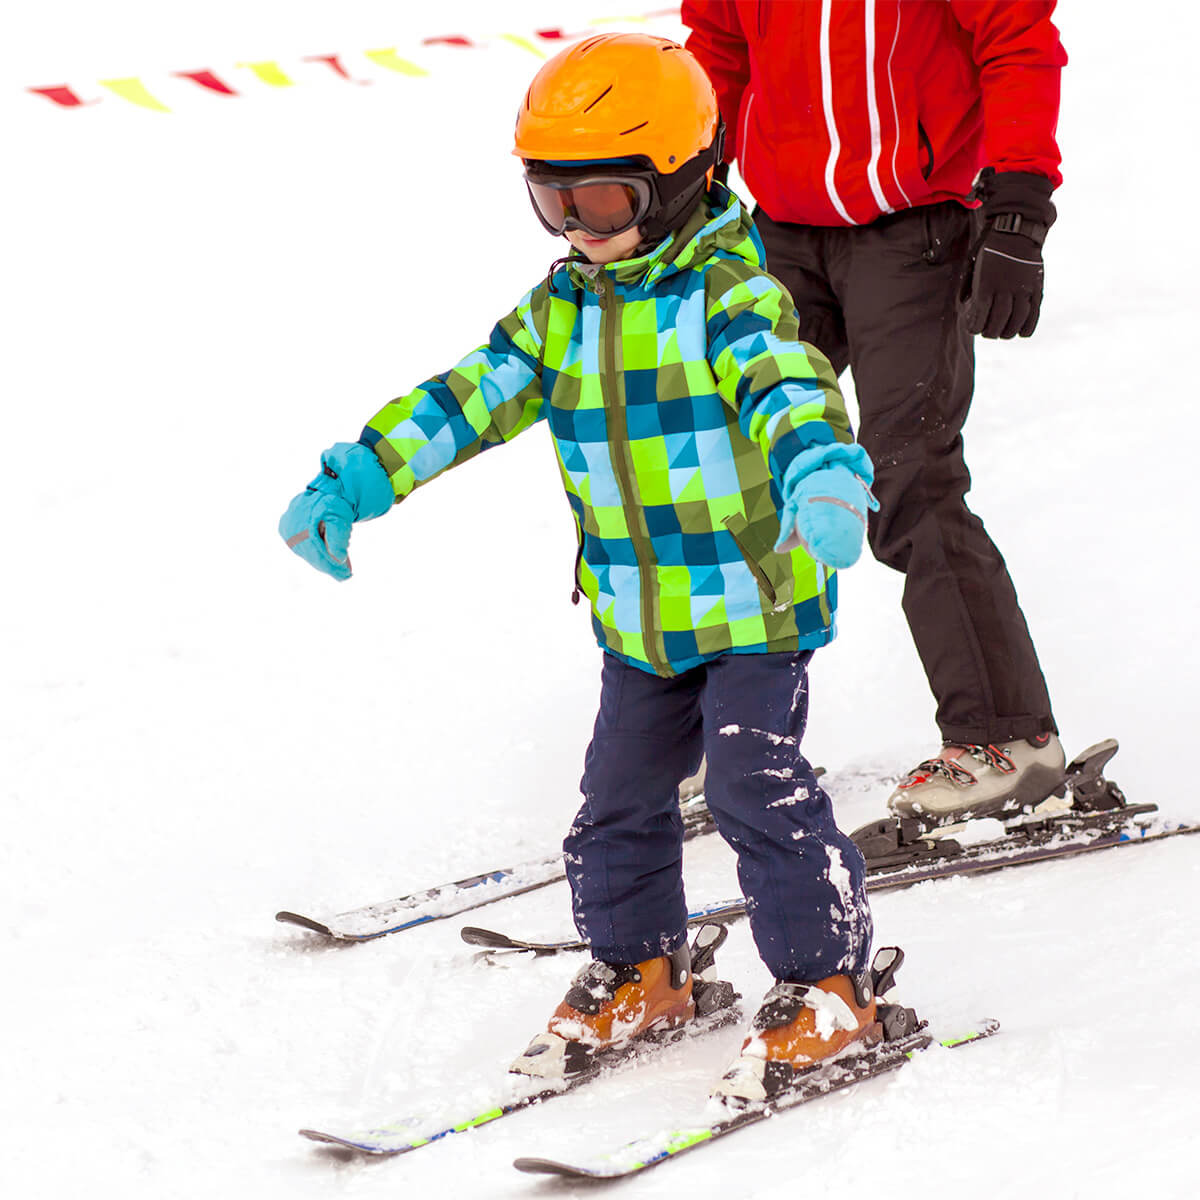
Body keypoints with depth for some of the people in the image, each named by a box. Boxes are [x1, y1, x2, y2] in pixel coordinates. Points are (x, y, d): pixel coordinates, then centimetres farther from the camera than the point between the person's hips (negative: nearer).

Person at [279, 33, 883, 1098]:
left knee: (760, 788, -8)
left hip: (756, 603, -7)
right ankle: (639, 971, 30)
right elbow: (472, 395, 8)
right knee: (621, 794, 13)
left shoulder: (731, 296, -17)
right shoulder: (562, 309, 5)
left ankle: (827, 985, 5)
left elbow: (791, 389, -34)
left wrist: (825, 481, -55)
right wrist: (354, 481, 3)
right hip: (638, 617, 7)